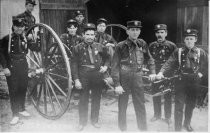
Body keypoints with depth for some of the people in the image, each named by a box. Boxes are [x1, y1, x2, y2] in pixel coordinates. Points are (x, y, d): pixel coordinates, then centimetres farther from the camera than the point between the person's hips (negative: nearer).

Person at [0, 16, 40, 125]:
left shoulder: (25, 38, 4)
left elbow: (36, 48, 7)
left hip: (23, 66, 4)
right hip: (11, 67, -4)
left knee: (23, 88, 13)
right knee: (13, 90, 1)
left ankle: (21, 109, 32)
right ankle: (15, 114, 10)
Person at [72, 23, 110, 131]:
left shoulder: (100, 47, 3)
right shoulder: (77, 48, -3)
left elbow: (107, 58, 20)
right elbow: (74, 64, -4)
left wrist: (105, 66, 1)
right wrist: (76, 80, -11)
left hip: (97, 76, 2)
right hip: (83, 76, -2)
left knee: (96, 99, 12)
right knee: (83, 100, 4)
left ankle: (94, 120, 30)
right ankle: (82, 122, 22)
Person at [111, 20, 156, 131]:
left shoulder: (142, 44, 5)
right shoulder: (121, 46, -6)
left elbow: (149, 59, 20)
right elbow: (115, 66, -6)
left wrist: (152, 72, 7)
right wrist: (117, 84, -11)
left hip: (137, 78, 2)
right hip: (123, 78, -2)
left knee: (140, 105, 6)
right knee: (122, 106, 8)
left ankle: (143, 128, 19)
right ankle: (122, 128, 24)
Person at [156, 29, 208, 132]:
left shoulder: (201, 52, 4)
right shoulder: (178, 52, 0)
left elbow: (206, 66, 10)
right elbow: (170, 63, -8)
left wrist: (201, 74, -5)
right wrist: (161, 72, -22)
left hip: (194, 82, 2)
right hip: (181, 81, -2)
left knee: (191, 105, 15)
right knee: (179, 105, -1)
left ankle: (187, 124, 36)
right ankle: (178, 128, 8)